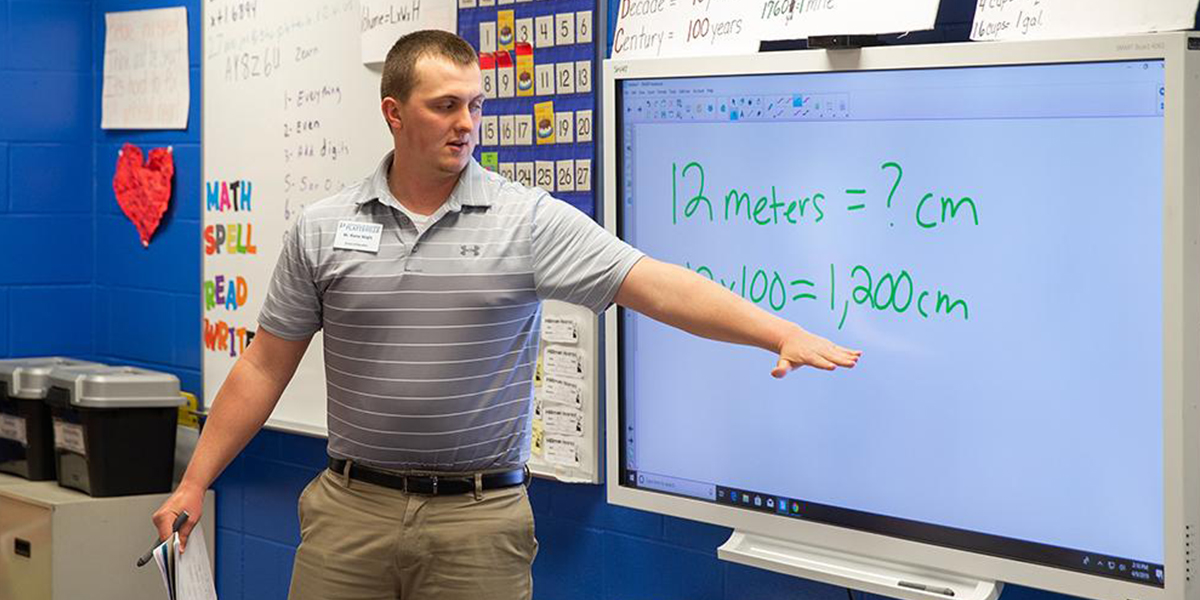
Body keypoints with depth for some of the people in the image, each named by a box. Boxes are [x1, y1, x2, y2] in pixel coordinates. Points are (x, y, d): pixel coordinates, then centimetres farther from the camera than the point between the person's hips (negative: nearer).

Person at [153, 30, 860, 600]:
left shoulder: (532, 222, -4)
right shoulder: (323, 229, 3)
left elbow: (656, 285, -13)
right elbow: (266, 366, 8)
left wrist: (782, 333, -25)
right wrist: (195, 482, 6)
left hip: (480, 517, -1)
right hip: (352, 507, 2)